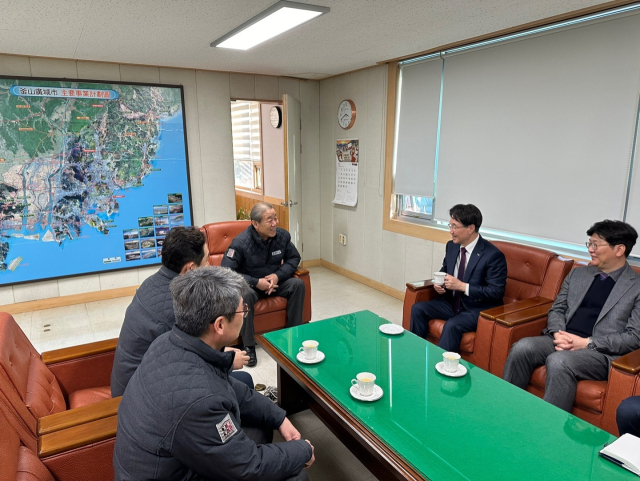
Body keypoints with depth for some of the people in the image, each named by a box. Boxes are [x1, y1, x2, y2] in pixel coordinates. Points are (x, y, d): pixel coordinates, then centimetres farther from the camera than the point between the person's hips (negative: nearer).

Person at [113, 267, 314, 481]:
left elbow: (230, 389, 4)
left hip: (167, 462, 7)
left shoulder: (172, 340, -13)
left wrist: (279, 418, 3)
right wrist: (303, 451, -8)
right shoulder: (196, 399, -38)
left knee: (261, 423, 15)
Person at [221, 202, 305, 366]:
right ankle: (248, 346, -20)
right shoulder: (241, 242, -25)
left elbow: (294, 258, 2)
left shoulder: (282, 236, -11)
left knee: (298, 284, -20)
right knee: (245, 294, -36)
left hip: (275, 281, 4)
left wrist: (278, 275, -17)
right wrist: (256, 282, -28)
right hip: (250, 284, -4)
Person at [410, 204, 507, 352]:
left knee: (452, 325, -33)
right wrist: (438, 283, -4)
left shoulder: (493, 255, -18)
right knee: (418, 309, -10)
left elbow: (496, 291, -19)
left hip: (477, 309, -7)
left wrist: (462, 286, -25)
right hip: (452, 302, 7)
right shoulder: (451, 246, 3)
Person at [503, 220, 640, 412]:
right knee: (522, 347, -24)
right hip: (563, 341, 5)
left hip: (601, 352, -5)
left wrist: (587, 343, -14)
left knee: (558, 361, -35)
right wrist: (558, 334, -6)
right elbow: (557, 309, 16)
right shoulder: (577, 274, 17)